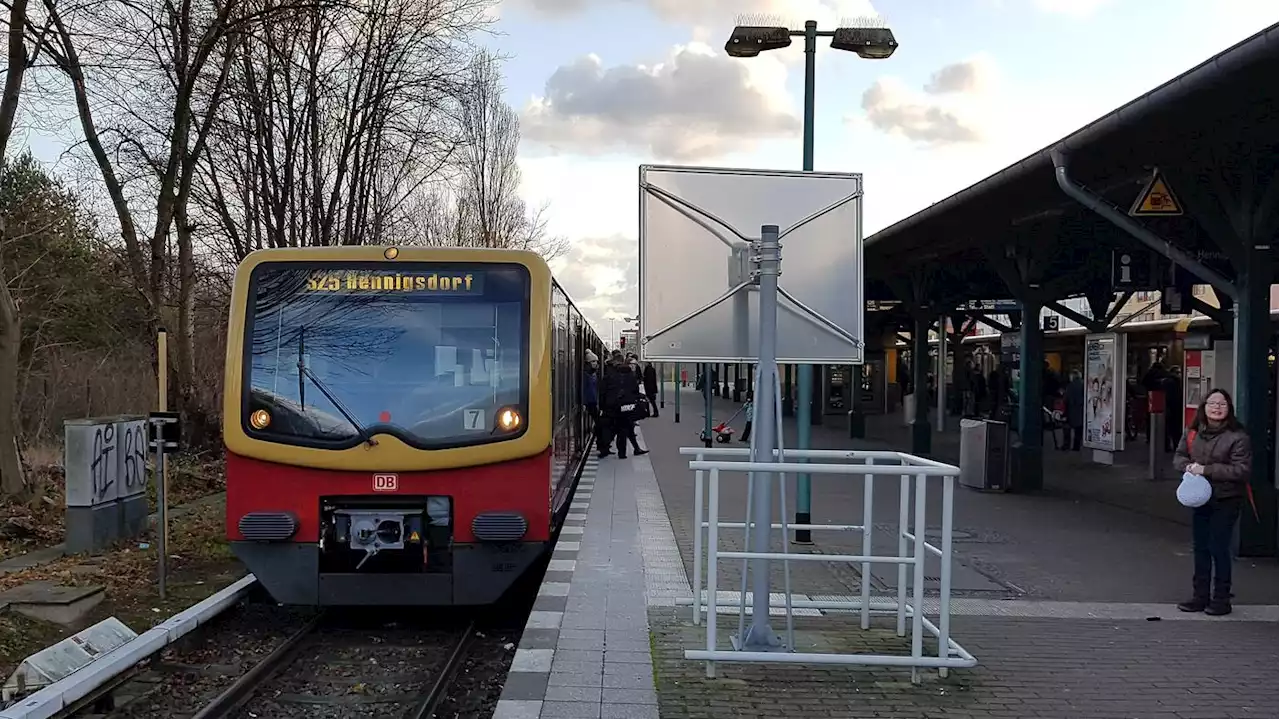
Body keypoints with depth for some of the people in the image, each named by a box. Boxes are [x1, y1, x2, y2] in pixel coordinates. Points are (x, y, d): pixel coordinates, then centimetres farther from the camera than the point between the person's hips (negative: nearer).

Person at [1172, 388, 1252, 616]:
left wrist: (1206, 470, -23)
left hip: (1226, 501, -6)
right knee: (1200, 548, 12)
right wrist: (1188, 466, -11)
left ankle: (1221, 599, 13)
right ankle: (1200, 596, 23)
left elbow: (1241, 469, -18)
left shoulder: (1238, 436, -13)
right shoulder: (1193, 432, 4)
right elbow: (1179, 456, 12)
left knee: (1219, 548, -1)